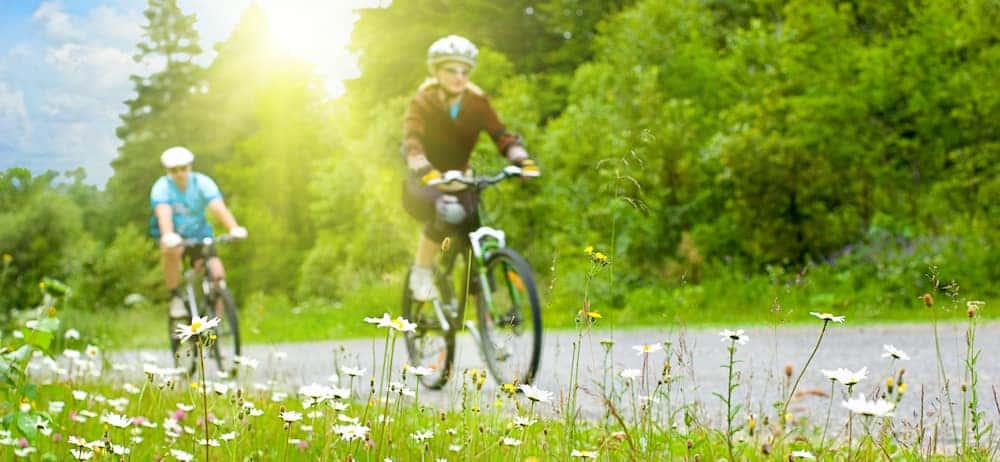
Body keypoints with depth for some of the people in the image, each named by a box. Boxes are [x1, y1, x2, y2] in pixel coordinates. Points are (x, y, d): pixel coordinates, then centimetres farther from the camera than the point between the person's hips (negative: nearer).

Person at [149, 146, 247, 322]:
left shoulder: (202, 183, -15)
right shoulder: (161, 187, -18)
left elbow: (218, 207, -30)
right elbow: (163, 213, -36)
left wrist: (234, 228, -49)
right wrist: (168, 235, -57)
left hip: (199, 233, 2)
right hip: (173, 235, -1)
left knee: (217, 273, -19)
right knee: (172, 250, -37)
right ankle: (175, 298, -18)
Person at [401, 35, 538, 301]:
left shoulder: (477, 103, -7)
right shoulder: (423, 102, -15)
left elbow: (501, 134, -19)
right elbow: (412, 142, -31)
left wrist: (521, 160, -40)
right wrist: (426, 172, -51)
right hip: (426, 183, -3)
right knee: (449, 212, -35)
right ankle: (421, 272, -16)